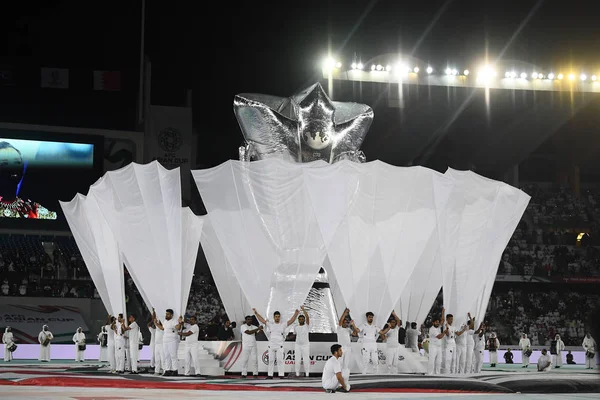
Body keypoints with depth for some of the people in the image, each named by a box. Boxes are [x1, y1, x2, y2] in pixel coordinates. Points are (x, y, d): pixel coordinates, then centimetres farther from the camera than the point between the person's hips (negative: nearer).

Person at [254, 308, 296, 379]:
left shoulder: (283, 325, 2)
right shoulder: (270, 324, 7)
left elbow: (291, 321, -9)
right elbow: (262, 320, 4)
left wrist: (296, 314, -22)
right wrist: (256, 313, -4)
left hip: (279, 346, -2)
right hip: (271, 346, 2)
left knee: (280, 360, -4)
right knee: (271, 361, 7)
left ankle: (281, 375, -2)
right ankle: (270, 375, 11)